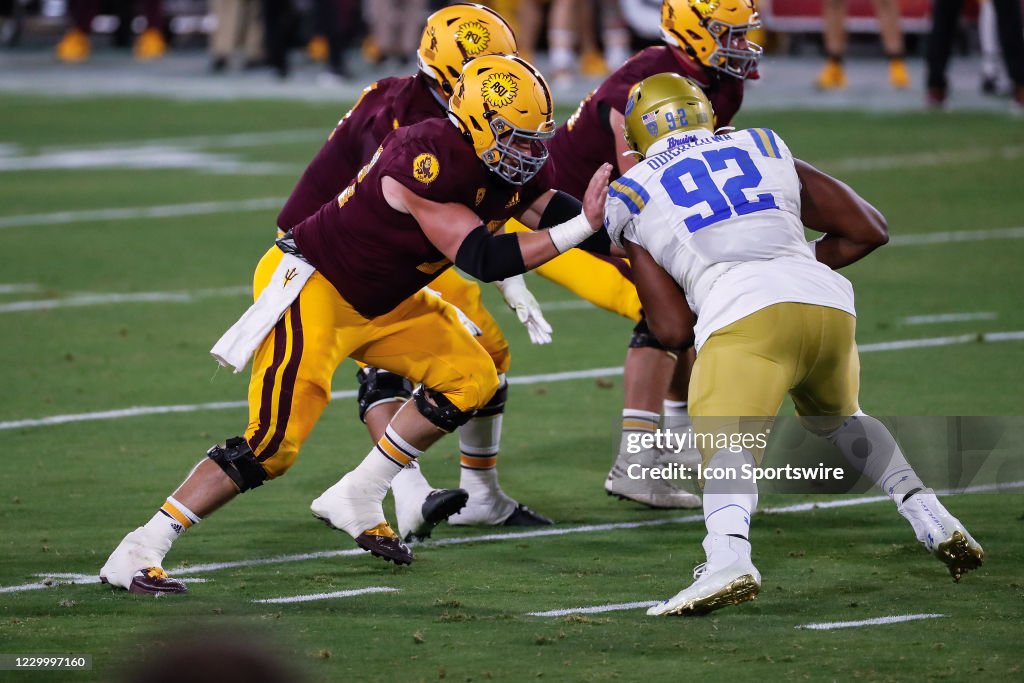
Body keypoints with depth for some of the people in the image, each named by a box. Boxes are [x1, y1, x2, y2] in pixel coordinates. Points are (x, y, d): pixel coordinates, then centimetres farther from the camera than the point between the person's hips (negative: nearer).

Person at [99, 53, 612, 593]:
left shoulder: (515, 170, -4)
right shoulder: (427, 161, -31)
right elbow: (484, 260, -31)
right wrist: (582, 227, -33)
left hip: (378, 302, 9)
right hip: (312, 283, -9)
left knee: (469, 379, 1)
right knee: (273, 442, -17)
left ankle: (357, 499, 13)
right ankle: (139, 552, -12)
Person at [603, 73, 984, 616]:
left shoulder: (631, 196, 19)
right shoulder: (765, 150, 27)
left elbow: (674, 330, 15)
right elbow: (868, 230, 27)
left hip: (744, 316, -4)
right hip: (827, 302, 4)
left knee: (728, 447, -13)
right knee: (837, 418, 31)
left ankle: (728, 558, -43)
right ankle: (933, 520, 20)